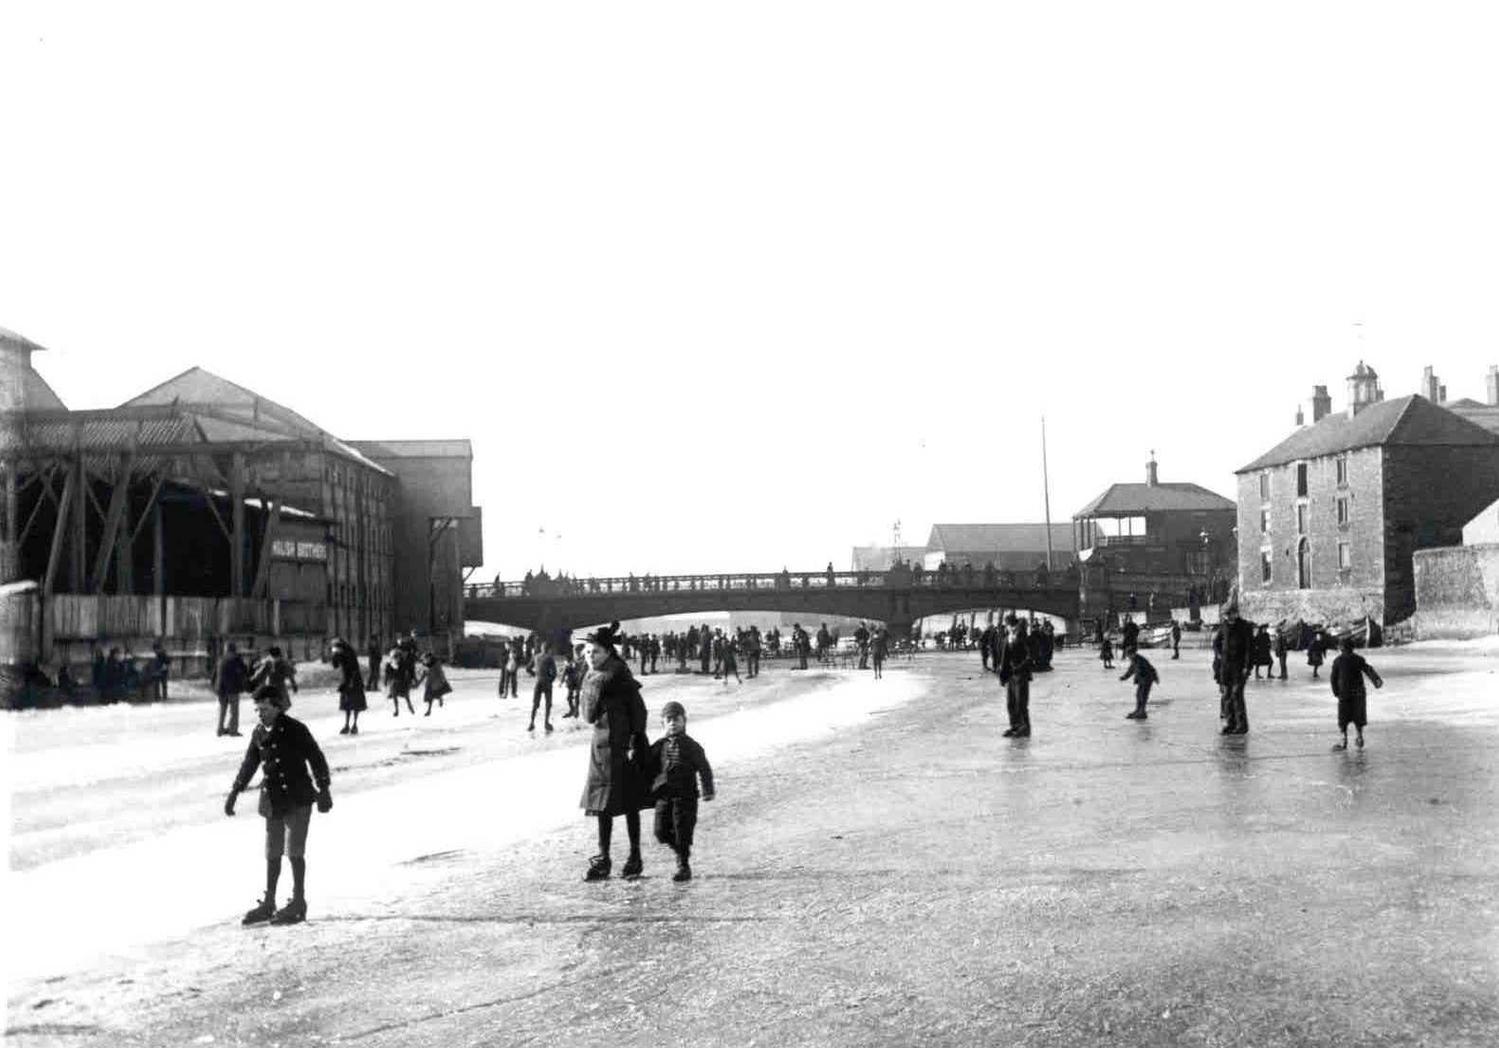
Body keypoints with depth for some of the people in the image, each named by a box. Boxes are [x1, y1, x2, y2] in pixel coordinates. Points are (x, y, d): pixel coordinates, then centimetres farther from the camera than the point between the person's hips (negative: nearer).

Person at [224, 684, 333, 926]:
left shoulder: (295, 729, -10)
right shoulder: (259, 733, 7)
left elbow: (316, 759, -8)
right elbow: (249, 764, 17)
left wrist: (324, 790, -11)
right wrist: (234, 793, 17)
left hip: (297, 799, -6)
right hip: (272, 801, 6)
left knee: (294, 850, -5)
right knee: (272, 853, 11)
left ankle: (298, 904, 3)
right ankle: (268, 904, 20)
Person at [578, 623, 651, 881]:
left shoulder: (619, 676, -14)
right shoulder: (590, 679, 7)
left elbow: (638, 710, -15)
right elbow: (589, 717, 7)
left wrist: (635, 743, -17)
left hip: (623, 746, -7)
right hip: (601, 745, 7)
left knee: (629, 804, 3)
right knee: (601, 804, 8)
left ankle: (635, 858, 14)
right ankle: (602, 859, 14)